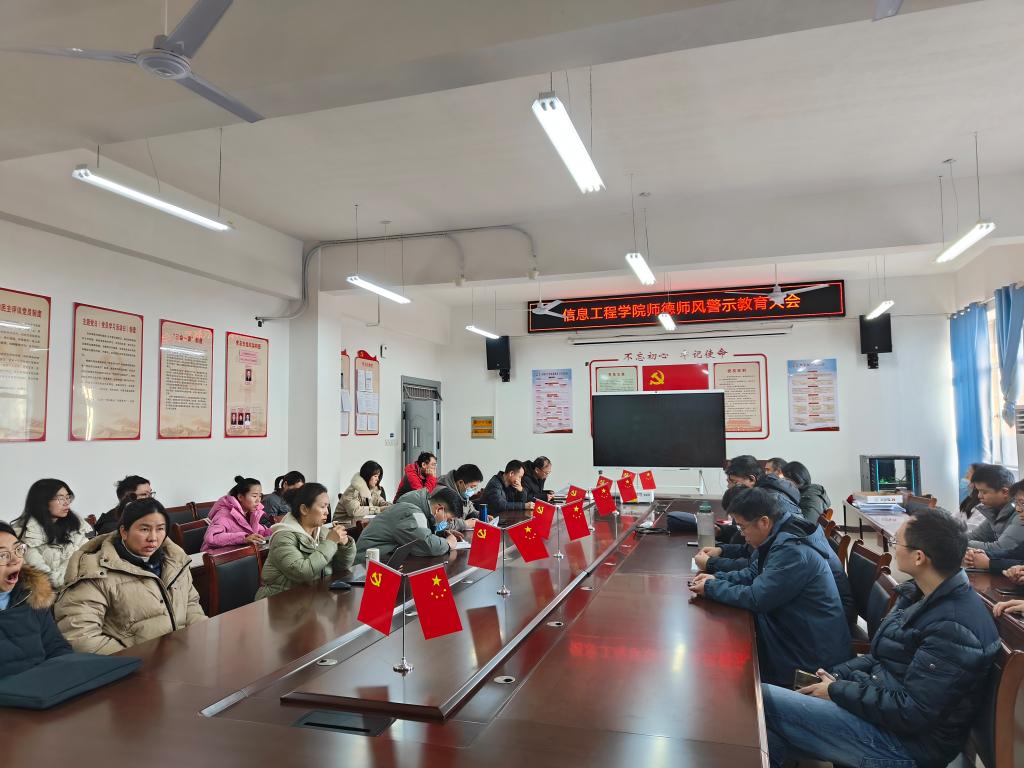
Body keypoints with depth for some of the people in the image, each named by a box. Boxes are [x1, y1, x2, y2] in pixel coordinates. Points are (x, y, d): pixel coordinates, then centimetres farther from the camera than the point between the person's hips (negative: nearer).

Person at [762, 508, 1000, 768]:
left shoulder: (955, 629, -25)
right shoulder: (918, 594, 4)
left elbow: (912, 714, -24)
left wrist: (837, 691, -14)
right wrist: (836, 675, 0)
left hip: (907, 742, -9)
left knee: (764, 699, -16)